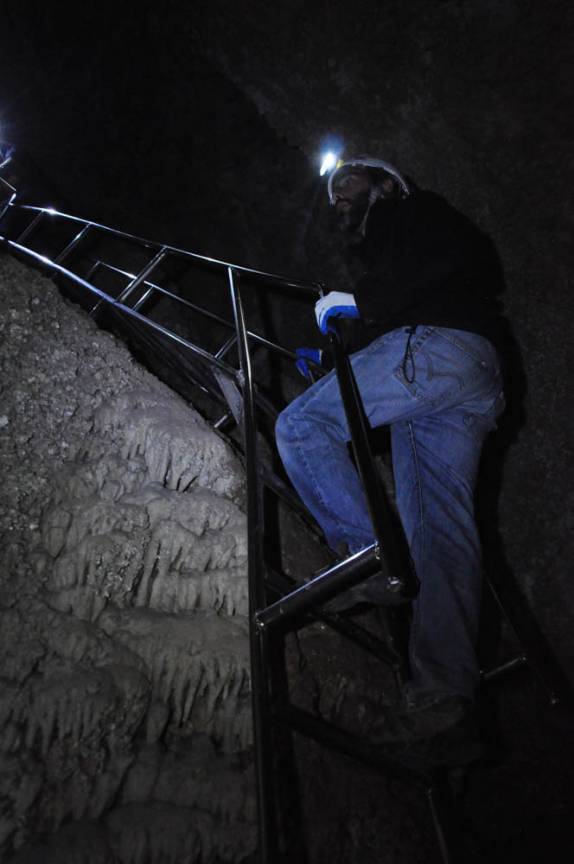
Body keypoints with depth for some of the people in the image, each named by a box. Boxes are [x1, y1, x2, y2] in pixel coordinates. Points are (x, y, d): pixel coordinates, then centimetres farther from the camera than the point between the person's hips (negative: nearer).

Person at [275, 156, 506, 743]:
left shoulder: (412, 209, 16)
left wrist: (361, 301, -3)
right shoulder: (385, 247, 40)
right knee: (441, 524, -6)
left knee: (300, 425, -9)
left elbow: (451, 255, -5)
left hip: (433, 347, -9)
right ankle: (443, 688, -13)